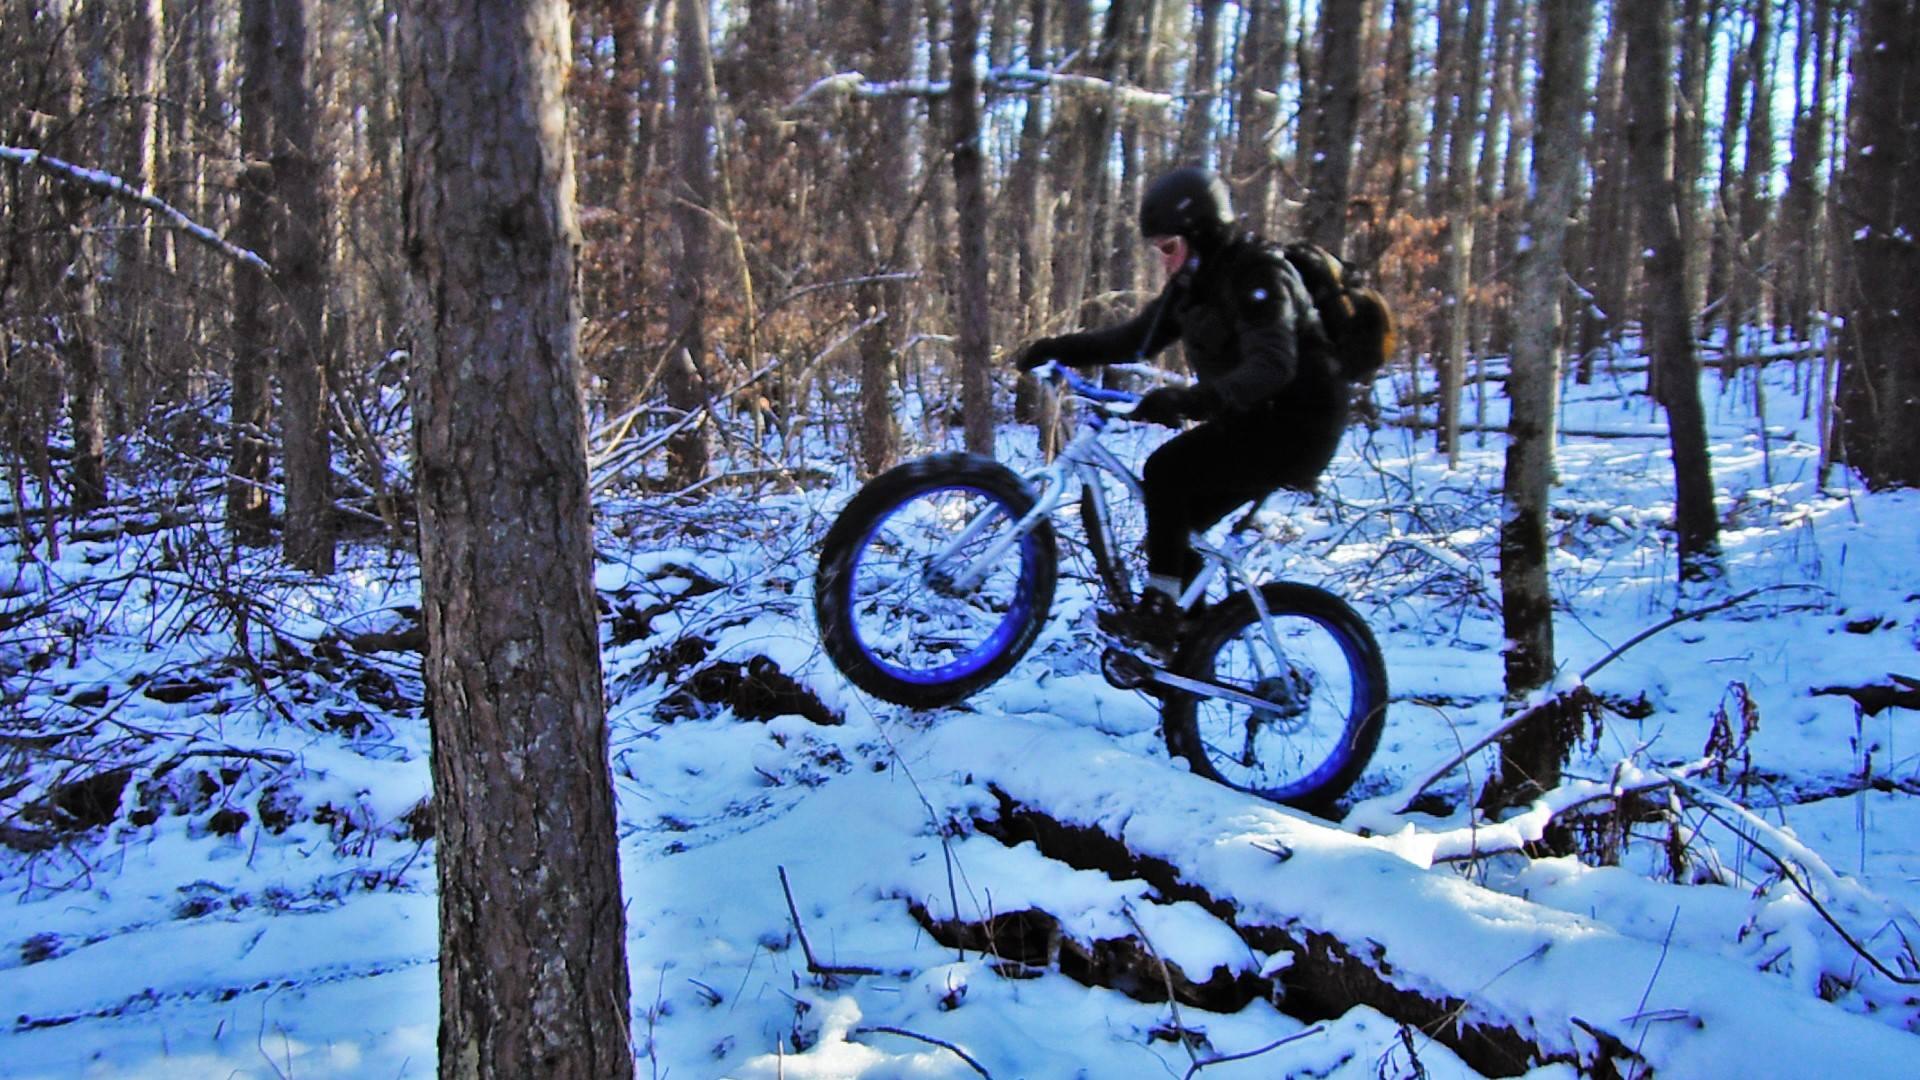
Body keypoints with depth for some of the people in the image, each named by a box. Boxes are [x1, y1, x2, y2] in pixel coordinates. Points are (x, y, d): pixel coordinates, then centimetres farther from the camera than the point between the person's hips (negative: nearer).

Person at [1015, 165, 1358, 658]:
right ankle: (1186, 650, 16)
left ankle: (1160, 609, -18)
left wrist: (1189, 399, -49)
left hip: (1292, 428, -10)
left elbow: (1272, 365, -35)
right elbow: (1135, 339, 13)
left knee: (1167, 470, -22)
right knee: (1173, 513, 6)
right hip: (1251, 423, 10)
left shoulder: (1257, 274, -20)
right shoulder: (1196, 280, 8)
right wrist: (1057, 349, 0)